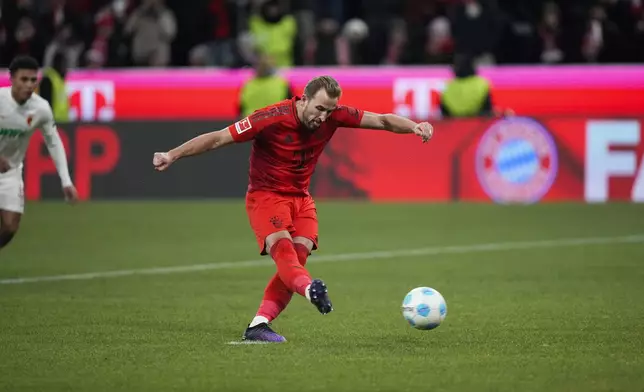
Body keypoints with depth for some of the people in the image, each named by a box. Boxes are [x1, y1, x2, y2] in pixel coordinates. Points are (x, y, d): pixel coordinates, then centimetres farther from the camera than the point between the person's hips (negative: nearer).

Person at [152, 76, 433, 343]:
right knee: (283, 248, -30)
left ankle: (258, 326, -15)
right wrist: (172, 156, -24)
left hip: (301, 198, 6)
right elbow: (217, 139, -19)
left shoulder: (334, 115, -8)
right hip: (265, 196, -6)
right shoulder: (272, 118, -22)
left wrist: (414, 126, -20)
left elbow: (381, 121, -2)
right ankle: (311, 289, -61)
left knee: (298, 258, -15)